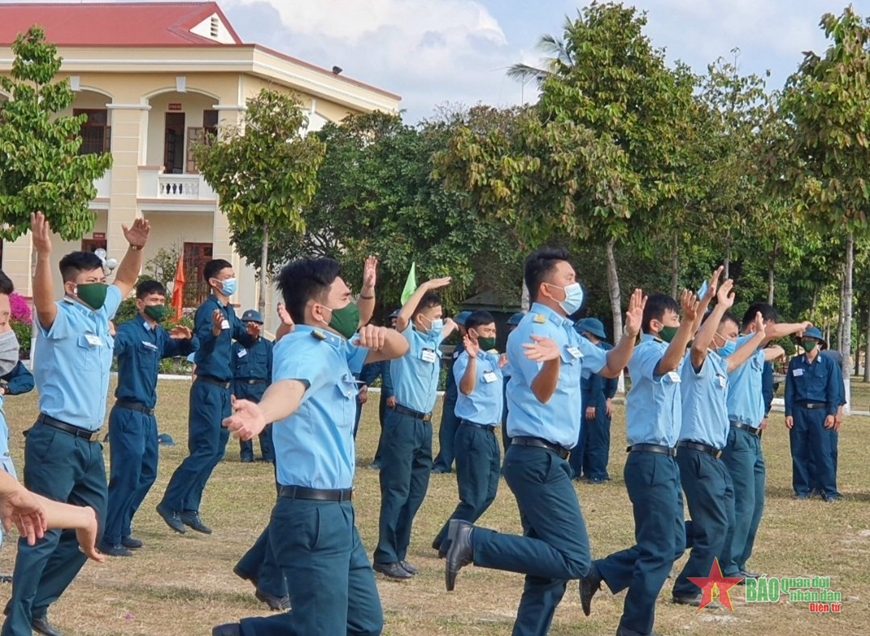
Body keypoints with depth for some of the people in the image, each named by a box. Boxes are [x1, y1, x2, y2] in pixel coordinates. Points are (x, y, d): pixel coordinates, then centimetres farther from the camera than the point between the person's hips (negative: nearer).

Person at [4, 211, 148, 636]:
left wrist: (136, 248, 9)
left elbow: (125, 281, 28)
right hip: (56, 441, -8)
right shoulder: (62, 318, -9)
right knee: (43, 534, -8)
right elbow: (43, 301, -32)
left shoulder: (100, 314, 13)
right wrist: (43, 254, -47)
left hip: (90, 444, 8)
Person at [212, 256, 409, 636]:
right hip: (314, 513, -10)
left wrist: (380, 334, -7)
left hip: (336, 511, 10)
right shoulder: (306, 350, -17)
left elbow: (398, 348, 18)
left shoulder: (334, 348, 13)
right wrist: (262, 414, -63)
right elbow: (289, 386, -39)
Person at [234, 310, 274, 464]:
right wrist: (231, 391, 0)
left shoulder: (267, 346, 5)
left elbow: (272, 369, 5)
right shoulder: (236, 346, 8)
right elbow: (231, 370, 8)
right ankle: (246, 454, 13)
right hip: (241, 387, 2)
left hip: (260, 387, -2)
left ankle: (269, 454, -2)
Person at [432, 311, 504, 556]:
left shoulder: (494, 358, 12)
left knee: (487, 494, 15)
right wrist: (472, 358, -45)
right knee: (474, 497, -8)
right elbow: (466, 388, -33)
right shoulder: (466, 360, -14)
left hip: (490, 432, 9)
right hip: (473, 432, -9)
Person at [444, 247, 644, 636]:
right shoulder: (534, 330, -13)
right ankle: (473, 541, -13)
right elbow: (541, 392, -26)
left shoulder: (566, 332, 16)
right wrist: (552, 360, -47)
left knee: (551, 563, 10)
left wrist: (630, 334, 8)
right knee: (572, 560, -15)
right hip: (538, 458, -10)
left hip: (548, 460, 10)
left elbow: (610, 367, 26)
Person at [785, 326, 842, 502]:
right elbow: (789, 390, 8)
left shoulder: (828, 363, 2)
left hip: (820, 411, -3)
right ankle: (801, 489, 13)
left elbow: (834, 390, 1)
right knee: (799, 452, 5)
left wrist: (831, 413, -6)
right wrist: (788, 413, 1)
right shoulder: (795, 363, 8)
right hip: (799, 410, 3)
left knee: (823, 452, -5)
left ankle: (829, 491, 0)